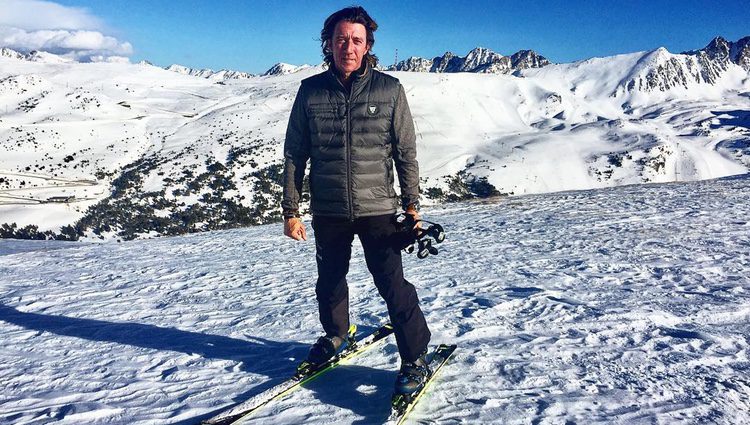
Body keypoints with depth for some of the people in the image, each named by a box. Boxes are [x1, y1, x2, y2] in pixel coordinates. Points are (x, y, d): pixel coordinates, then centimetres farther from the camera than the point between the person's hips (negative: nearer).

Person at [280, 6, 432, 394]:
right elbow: (294, 154, 4)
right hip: (328, 211, 3)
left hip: (377, 208, -2)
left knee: (392, 284, -6)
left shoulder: (389, 89, -3)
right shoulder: (311, 91, 0)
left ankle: (415, 358, 12)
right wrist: (290, 210, 3)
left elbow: (406, 152, 1)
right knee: (329, 280, 18)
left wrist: (411, 204, 0)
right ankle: (335, 334, 45)